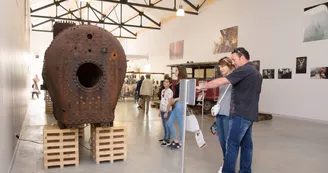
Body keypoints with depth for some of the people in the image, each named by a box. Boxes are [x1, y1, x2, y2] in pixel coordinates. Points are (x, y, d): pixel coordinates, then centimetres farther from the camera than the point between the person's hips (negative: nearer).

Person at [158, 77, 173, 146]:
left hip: (167, 111, -8)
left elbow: (169, 103, -15)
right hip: (162, 110, 8)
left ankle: (167, 140, 5)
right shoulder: (163, 91, 11)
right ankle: (165, 137, 27)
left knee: (167, 125, -2)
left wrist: (166, 112, -16)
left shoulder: (170, 92, -13)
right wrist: (160, 111, 15)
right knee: (164, 125, 16)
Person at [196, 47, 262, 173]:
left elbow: (221, 81, -18)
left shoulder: (244, 70, -13)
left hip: (241, 114, -10)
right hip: (250, 114, 10)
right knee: (246, 144, 12)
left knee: (232, 144, -5)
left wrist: (202, 86, -10)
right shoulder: (256, 72, 18)